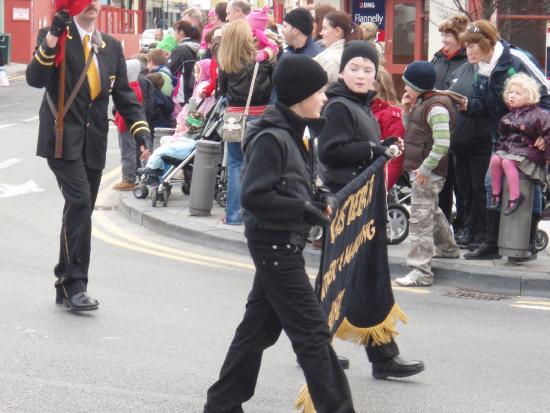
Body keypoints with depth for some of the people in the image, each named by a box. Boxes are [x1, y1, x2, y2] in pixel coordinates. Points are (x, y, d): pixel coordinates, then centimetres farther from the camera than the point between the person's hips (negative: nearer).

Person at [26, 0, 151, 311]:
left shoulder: (111, 46, 12)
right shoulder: (57, 38, -1)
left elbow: (124, 93, 14)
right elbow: (35, 79, -14)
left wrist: (140, 128, 1)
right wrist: (52, 40, -24)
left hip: (94, 142, 5)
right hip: (63, 138, -5)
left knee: (81, 211, 8)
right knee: (79, 203, -19)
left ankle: (67, 286, 18)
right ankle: (75, 283, -14)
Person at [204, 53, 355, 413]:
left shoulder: (291, 134, 12)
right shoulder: (271, 138, -18)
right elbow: (254, 197, -23)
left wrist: (315, 206, 5)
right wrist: (304, 210, -21)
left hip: (282, 246, 10)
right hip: (275, 244, -10)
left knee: (259, 327, 15)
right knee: (312, 332, -6)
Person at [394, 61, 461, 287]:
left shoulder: (436, 108, -19)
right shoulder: (422, 102, 12)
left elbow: (442, 143, -26)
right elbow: (413, 130, 25)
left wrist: (425, 168, -25)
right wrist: (406, 109, 9)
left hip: (428, 172, -11)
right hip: (421, 168, 11)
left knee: (420, 218, -13)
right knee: (432, 210, 29)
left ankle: (421, 272, -14)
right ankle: (447, 247, 50)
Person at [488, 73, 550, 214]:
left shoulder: (536, 115, -9)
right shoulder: (508, 116, 14)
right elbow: (502, 135, 25)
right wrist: (500, 148, 11)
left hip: (528, 151, -7)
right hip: (508, 148, 7)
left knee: (507, 162, -30)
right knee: (495, 159, -20)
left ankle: (515, 196, -28)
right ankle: (496, 193, -9)